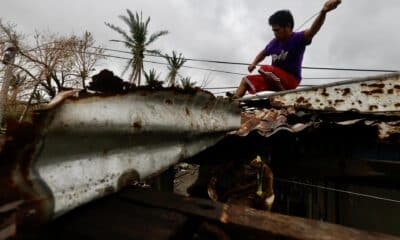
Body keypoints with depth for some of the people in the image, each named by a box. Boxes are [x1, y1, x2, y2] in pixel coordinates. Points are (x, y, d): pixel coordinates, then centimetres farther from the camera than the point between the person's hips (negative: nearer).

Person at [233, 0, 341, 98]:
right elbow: (263, 53, 22)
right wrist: (254, 63, 3)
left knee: (264, 69, -32)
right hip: (275, 79, 8)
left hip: (290, 80, -7)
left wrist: (323, 12, -54)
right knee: (247, 80, 6)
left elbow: (312, 30, -35)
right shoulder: (275, 42, 4)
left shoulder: (298, 39, -14)